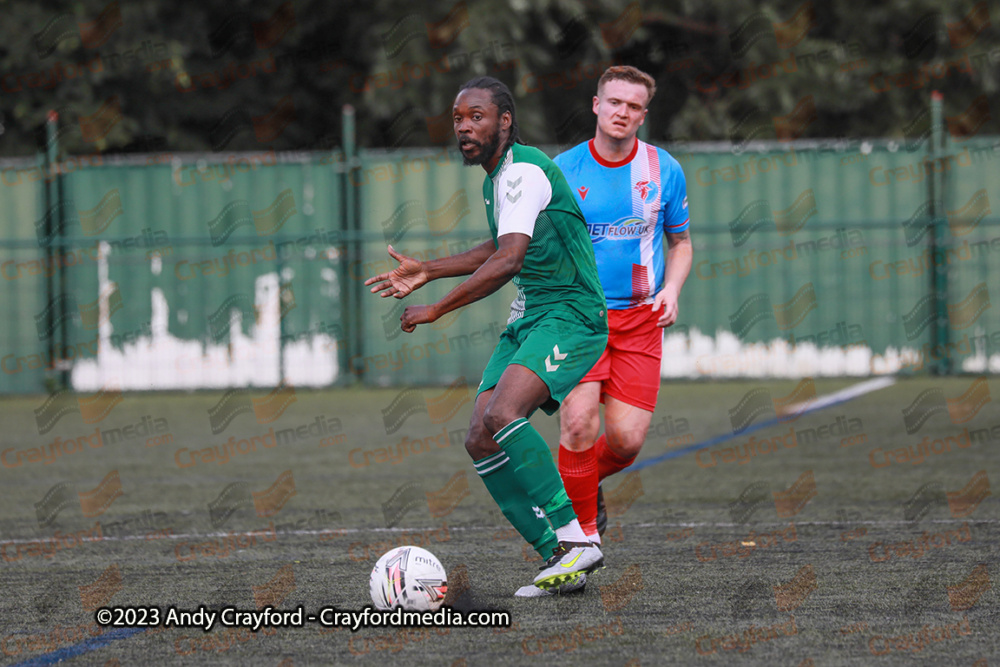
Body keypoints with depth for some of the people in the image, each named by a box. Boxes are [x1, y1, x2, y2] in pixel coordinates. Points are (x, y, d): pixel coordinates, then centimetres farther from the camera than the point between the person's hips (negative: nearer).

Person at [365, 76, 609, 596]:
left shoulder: (524, 170, -15)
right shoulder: (495, 178, 16)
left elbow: (508, 261, -26)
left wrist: (436, 310, -21)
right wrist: (427, 272, 30)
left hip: (569, 316, -10)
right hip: (527, 321, 10)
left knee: (502, 417, -31)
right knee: (480, 441, -4)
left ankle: (575, 536, -25)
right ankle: (561, 559, -2)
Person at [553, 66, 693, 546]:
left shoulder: (663, 171, 2)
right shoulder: (562, 171, -2)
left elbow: (680, 242, 13)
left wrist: (671, 289, -5)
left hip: (640, 317, 2)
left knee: (626, 440, -7)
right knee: (579, 422, -20)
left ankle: (585, 481, 28)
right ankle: (583, 528, -1)